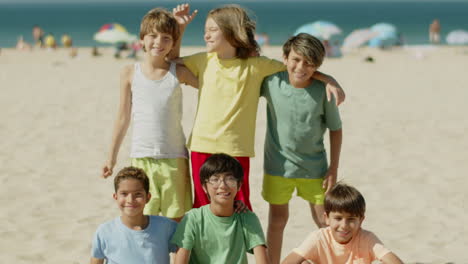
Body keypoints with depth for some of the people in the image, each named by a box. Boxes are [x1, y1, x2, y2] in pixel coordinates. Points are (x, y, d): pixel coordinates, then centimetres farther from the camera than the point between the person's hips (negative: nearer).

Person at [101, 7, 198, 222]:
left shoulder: (179, 73, 0)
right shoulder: (130, 73, 1)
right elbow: (123, 118, 8)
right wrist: (111, 158, 10)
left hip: (174, 158, 0)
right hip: (141, 157, 0)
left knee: (176, 220, 4)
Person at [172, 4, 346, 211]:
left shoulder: (256, 65, -1)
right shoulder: (204, 61, 7)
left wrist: (331, 82, -7)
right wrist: (179, 27, 9)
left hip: (236, 151, -3)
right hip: (202, 147, 3)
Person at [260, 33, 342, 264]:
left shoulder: (323, 91, -15)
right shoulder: (272, 82, -13)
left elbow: (335, 129, -4)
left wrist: (333, 169, -3)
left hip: (313, 167, -1)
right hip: (278, 165, 1)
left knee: (325, 221, 8)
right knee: (277, 219, 12)